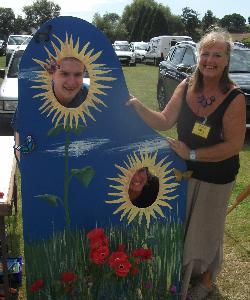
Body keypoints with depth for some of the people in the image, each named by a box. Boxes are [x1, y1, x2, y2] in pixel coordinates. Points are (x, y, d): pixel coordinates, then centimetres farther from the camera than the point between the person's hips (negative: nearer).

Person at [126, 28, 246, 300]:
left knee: (205, 229, 15)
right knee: (180, 224, 21)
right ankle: (184, 272, 48)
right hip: (184, 171, 5)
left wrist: (192, 154, -26)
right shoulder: (186, 87, -8)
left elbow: (234, 145, -22)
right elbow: (164, 122, -6)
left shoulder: (234, 98, -22)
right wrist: (137, 106, -21)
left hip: (215, 179, -4)